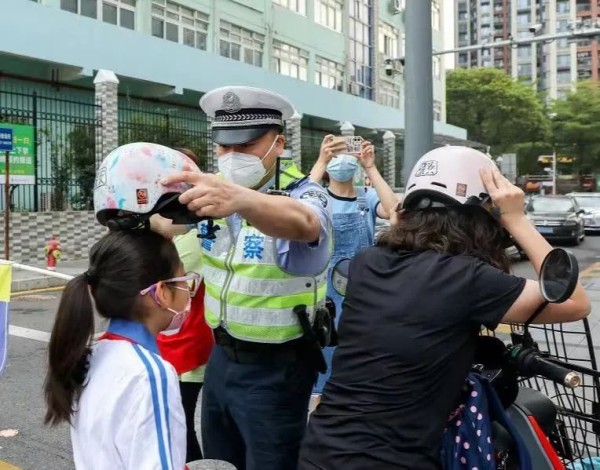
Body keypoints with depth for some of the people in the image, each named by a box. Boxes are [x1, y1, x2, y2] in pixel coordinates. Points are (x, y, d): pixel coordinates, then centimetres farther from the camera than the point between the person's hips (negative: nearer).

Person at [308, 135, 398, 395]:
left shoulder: (368, 197, 3)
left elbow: (393, 211, -18)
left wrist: (371, 168, -20)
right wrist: (321, 161, -29)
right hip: (326, 290, -2)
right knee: (325, 342, 4)